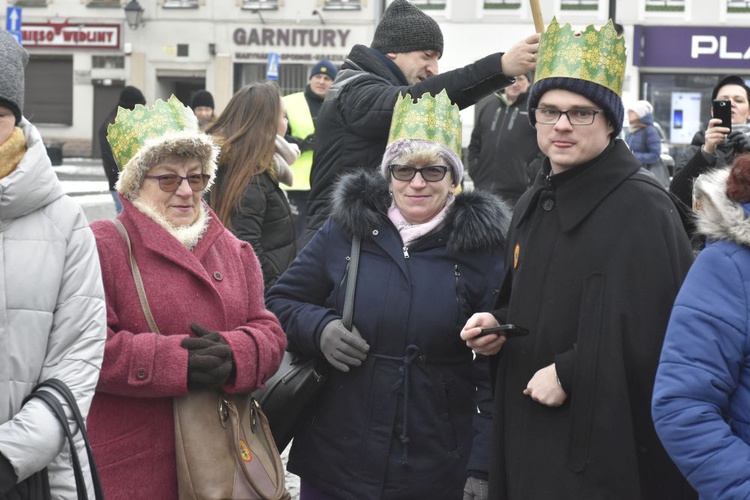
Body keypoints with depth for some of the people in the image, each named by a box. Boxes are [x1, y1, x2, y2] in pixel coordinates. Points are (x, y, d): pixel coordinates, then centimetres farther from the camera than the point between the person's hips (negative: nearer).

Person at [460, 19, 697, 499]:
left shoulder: (643, 210, -14)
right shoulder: (535, 204, 12)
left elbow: (660, 329, -22)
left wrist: (569, 374, -19)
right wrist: (498, 324, 3)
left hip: (604, 443, -8)